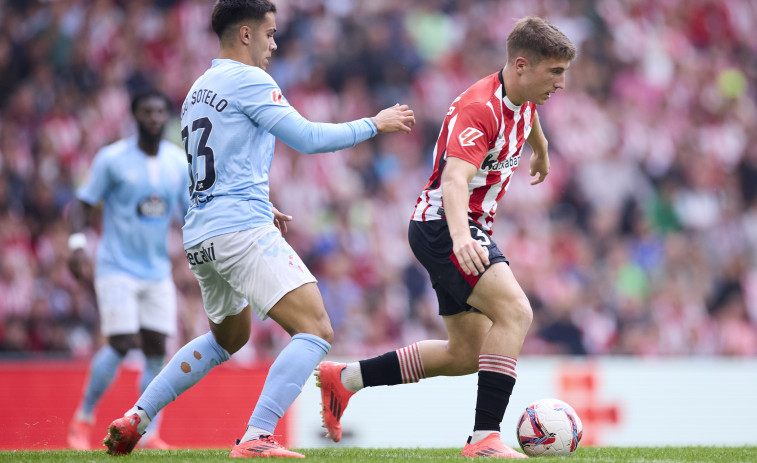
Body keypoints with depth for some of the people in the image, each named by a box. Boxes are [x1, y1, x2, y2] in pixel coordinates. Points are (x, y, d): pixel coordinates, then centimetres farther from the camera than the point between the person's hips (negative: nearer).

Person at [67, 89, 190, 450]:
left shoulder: (179, 162, 5)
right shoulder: (112, 159, -6)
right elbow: (83, 204, -3)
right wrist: (77, 243, -18)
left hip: (157, 270, 5)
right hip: (116, 268, -4)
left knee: (156, 350, -1)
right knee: (121, 345, -15)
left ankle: (149, 434, 3)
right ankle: (83, 418, 3)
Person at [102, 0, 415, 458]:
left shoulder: (199, 90, 21)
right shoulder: (248, 80, -6)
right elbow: (308, 137, -12)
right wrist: (374, 124, -2)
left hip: (200, 238, 10)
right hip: (241, 229, -10)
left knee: (229, 336, 30)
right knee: (316, 331, -14)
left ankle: (134, 419, 24)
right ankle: (256, 438, -25)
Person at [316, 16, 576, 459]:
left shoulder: (523, 101, 5)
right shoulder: (479, 108, -24)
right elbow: (455, 180, -38)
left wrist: (541, 153, 53)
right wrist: (461, 238, -55)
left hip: (469, 231, 10)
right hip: (443, 226, -10)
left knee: (466, 354, 13)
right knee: (514, 311, -28)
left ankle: (344, 378, 24)